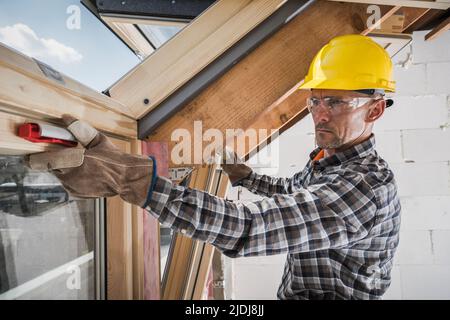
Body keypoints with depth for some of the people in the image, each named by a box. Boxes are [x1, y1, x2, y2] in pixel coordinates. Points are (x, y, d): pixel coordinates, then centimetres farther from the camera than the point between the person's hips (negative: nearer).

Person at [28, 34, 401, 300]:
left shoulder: (368, 187, -30)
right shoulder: (327, 159, 0)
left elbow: (249, 228, -41)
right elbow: (291, 190, 22)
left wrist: (132, 178, -47)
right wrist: (245, 176, 22)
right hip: (295, 291, 8)